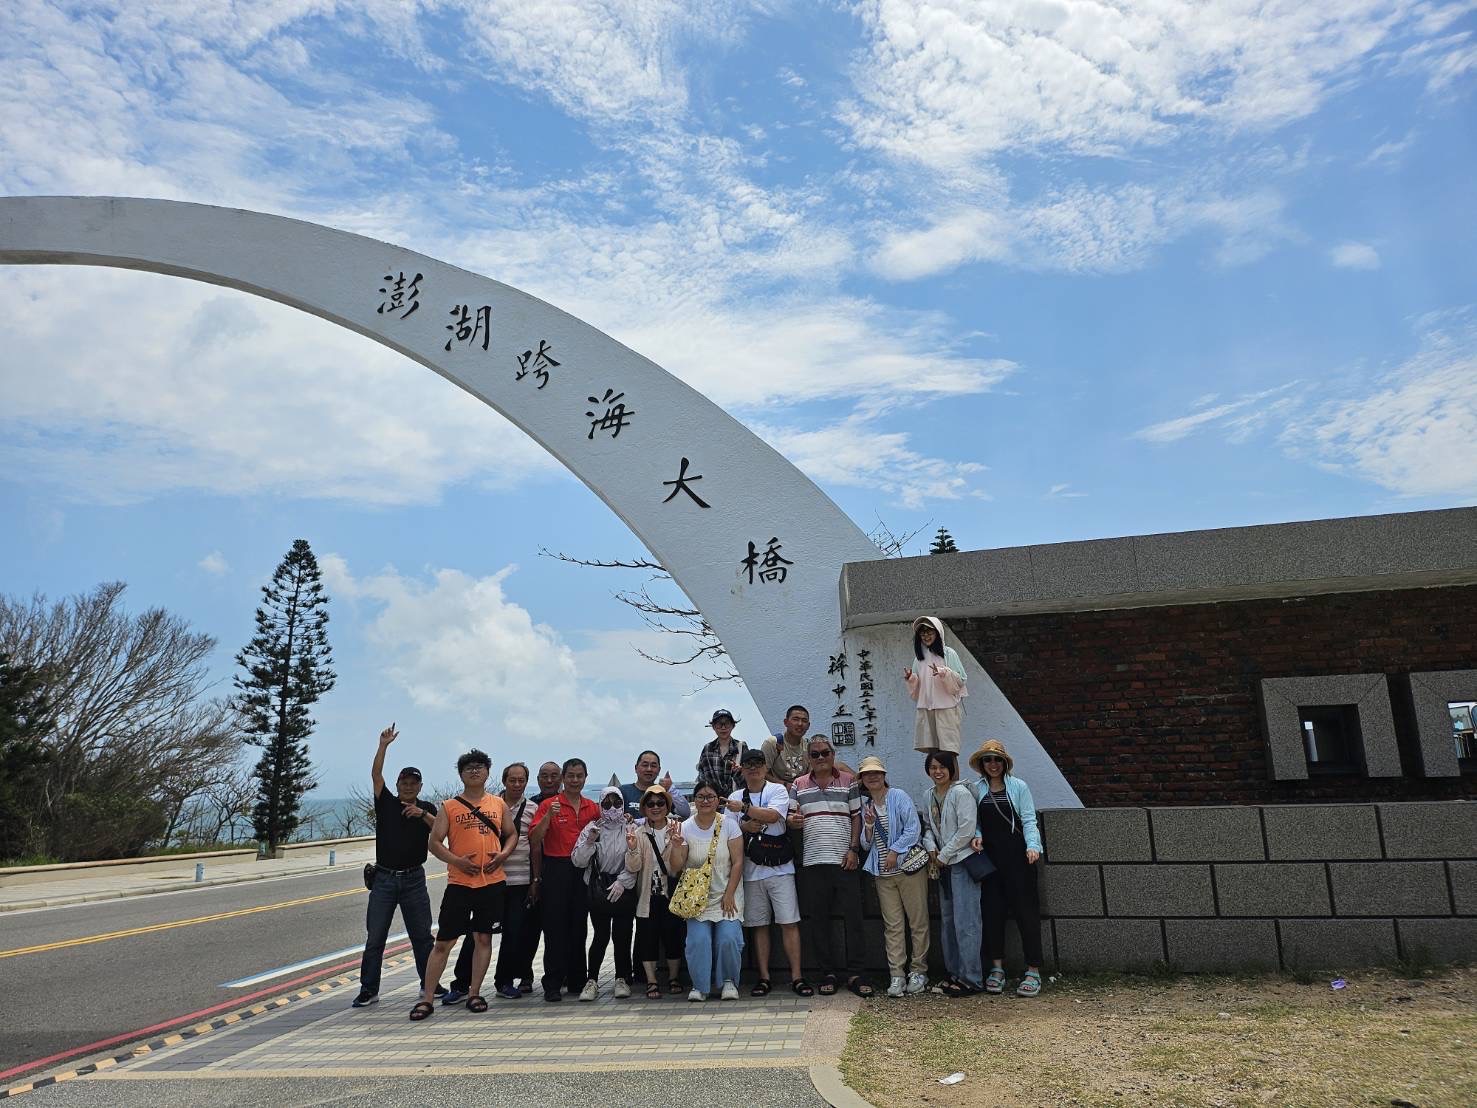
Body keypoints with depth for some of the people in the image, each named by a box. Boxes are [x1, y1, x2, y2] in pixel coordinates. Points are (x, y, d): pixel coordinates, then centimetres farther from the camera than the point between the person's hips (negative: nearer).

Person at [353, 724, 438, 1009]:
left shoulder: (427, 808, 6)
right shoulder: (386, 803, 6)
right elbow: (376, 775, -6)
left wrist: (422, 814, -25)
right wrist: (383, 745, -14)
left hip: (414, 879, 0)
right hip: (384, 878, 0)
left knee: (422, 935, 6)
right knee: (374, 937, 2)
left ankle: (429, 983, 17)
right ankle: (368, 990, 9)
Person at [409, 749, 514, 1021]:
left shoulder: (499, 804, 10)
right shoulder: (449, 807, 3)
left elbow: (511, 834, 16)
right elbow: (434, 842, 1)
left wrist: (503, 854, -4)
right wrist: (456, 860, -14)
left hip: (492, 881, 2)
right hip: (459, 883, -2)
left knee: (483, 938, 9)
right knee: (443, 941, 0)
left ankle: (474, 993, 20)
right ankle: (426, 998, 8)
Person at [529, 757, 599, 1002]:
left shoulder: (593, 808, 10)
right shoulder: (549, 805, -2)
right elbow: (534, 838, -10)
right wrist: (549, 815, -22)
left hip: (583, 870, 4)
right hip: (557, 869, -4)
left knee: (579, 927, 10)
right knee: (555, 928, -2)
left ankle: (577, 980, 20)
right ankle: (552, 984, 3)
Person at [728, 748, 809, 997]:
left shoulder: (778, 790, 1)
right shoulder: (735, 797, 11)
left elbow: (773, 815, -17)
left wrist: (744, 808, -13)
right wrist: (745, 827, -11)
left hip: (780, 867, -3)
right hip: (751, 870, 3)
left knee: (789, 922, -5)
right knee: (758, 925, 7)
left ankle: (796, 977, 0)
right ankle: (763, 977, 14)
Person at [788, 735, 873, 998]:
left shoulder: (848, 782, 6)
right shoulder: (799, 785, 9)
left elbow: (856, 817, 5)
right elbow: (792, 817, 10)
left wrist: (853, 849, -5)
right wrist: (793, 820, -14)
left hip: (844, 860, -1)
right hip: (812, 861, 2)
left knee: (853, 917, -1)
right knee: (817, 919, 5)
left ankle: (855, 973, 8)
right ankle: (829, 972, 16)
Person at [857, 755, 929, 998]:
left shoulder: (899, 797, -2)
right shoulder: (864, 805, 12)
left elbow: (914, 829, -9)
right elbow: (865, 844, 12)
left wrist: (895, 850, -12)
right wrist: (869, 825, -6)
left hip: (909, 867, -4)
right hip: (883, 873, 4)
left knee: (918, 921, 0)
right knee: (892, 925, 2)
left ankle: (919, 971, 9)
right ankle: (897, 975, 4)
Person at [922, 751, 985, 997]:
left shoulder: (961, 792, -12)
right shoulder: (928, 796, 10)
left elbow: (966, 829, -15)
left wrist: (944, 856, -10)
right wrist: (931, 848, 1)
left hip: (963, 860, -7)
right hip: (943, 864, 7)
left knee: (965, 921, -7)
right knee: (946, 920, 11)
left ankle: (971, 979, 0)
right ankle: (953, 973, 20)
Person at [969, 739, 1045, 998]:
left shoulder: (1018, 786, 0)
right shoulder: (977, 789, 7)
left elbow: (1029, 820, -3)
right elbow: (976, 821, 11)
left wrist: (1032, 846, -16)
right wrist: (977, 836, -8)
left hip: (1016, 856, -3)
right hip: (989, 856, 3)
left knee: (1025, 909, -2)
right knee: (992, 910, 5)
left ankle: (1033, 970, 5)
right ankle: (997, 967, 16)